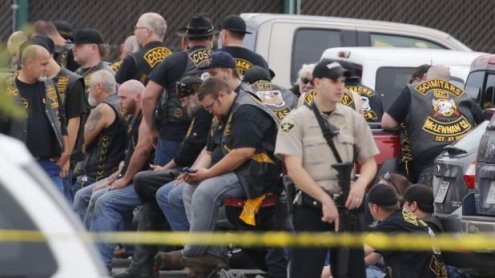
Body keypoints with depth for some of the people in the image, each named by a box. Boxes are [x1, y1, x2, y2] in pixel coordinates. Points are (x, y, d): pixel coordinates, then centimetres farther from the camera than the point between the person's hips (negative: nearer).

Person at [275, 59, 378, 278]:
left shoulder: (353, 119, 10)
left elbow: (369, 161, 16)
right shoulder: (296, 120, -4)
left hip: (346, 207, 5)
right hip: (311, 209, -5)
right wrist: (325, 199, -17)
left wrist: (361, 184, -7)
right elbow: (294, 169, -12)